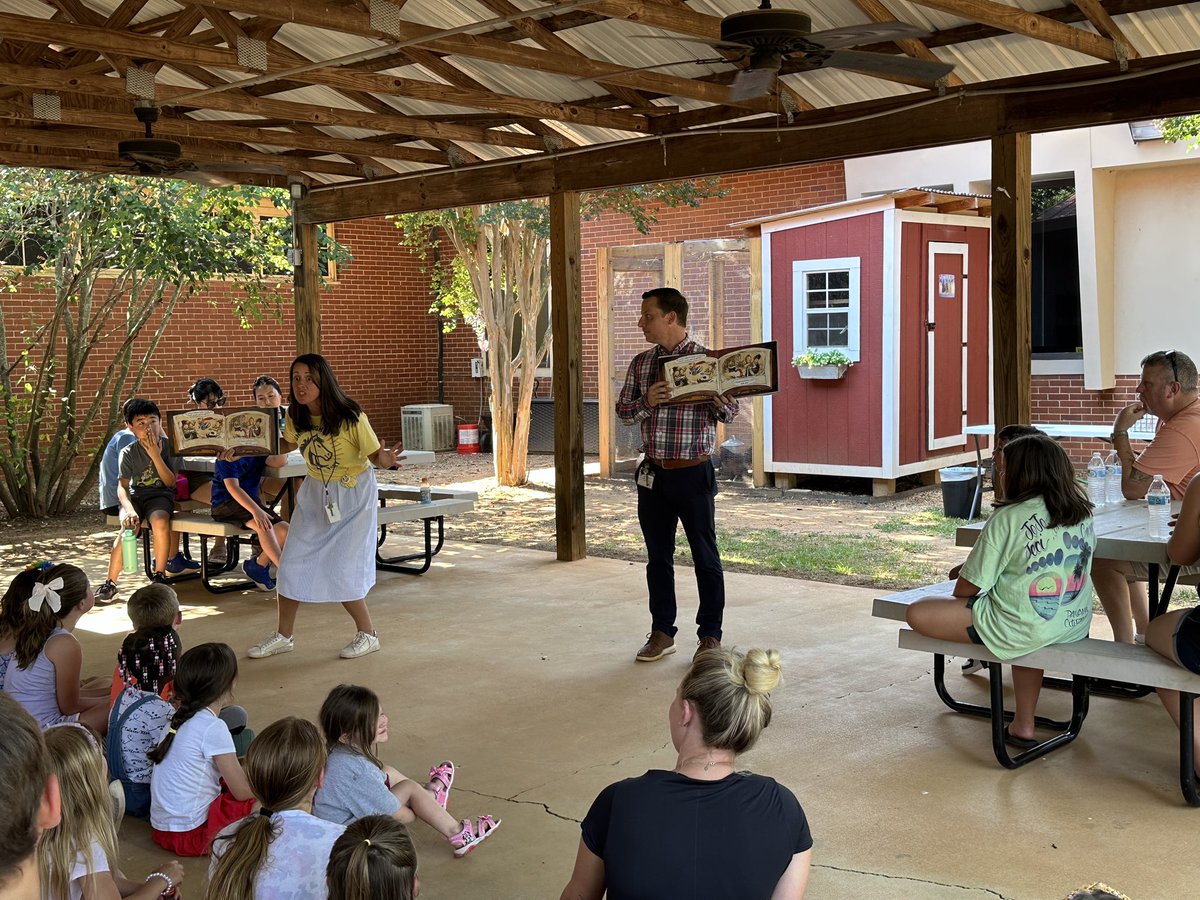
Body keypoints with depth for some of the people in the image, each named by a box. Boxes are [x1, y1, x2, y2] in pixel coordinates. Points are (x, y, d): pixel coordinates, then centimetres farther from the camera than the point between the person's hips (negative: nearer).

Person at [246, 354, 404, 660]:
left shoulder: (350, 417, -25)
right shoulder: (295, 417, -9)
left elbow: (375, 454, -18)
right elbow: (287, 444, 12)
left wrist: (385, 460, -42)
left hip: (353, 494, -6)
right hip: (315, 492, 6)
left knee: (341, 571, -9)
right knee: (292, 563, 5)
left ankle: (367, 634, 12)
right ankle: (284, 635, 23)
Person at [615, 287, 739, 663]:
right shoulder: (641, 363, 9)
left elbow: (730, 413, -2)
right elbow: (623, 411, 9)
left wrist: (716, 398, -24)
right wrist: (646, 402, -12)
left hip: (694, 473, -4)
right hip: (653, 474, 5)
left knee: (705, 556, 3)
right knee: (658, 557, 11)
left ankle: (710, 635, 14)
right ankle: (662, 632, 22)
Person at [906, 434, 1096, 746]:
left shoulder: (1009, 518, -14)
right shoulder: (1082, 513, 6)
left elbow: (966, 589, -9)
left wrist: (965, 573, 14)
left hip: (1022, 630, -8)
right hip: (1076, 624, 8)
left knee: (917, 613, -2)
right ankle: (1023, 725, 30)